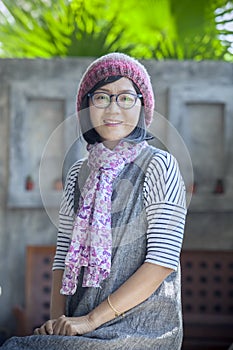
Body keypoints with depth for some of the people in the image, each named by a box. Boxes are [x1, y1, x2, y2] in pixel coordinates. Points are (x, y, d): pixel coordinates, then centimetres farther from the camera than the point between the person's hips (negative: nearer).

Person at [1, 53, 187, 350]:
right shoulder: (79, 174, 12)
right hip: (81, 324, 5)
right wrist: (58, 318, -5)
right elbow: (64, 254, 11)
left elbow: (163, 261, -12)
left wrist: (92, 319, -13)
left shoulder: (158, 166, -4)